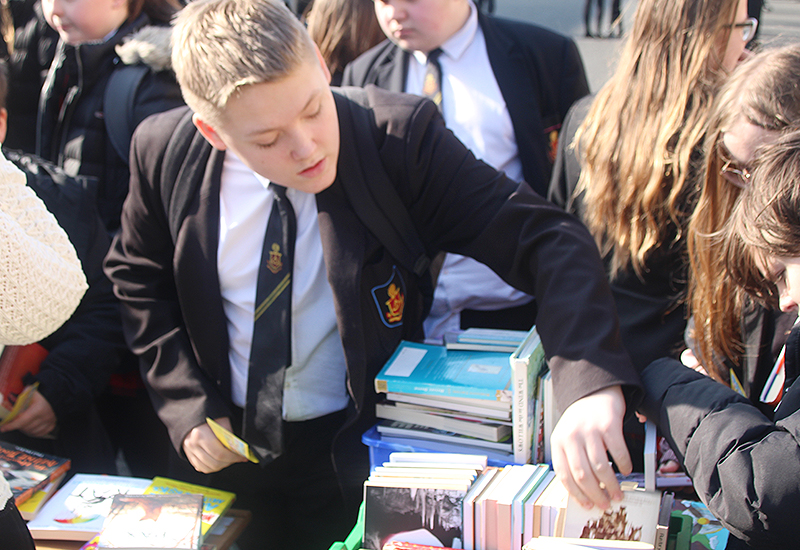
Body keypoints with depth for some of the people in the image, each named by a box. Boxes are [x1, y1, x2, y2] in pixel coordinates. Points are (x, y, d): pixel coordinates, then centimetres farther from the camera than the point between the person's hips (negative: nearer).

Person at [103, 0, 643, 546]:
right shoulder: (165, 151, -13)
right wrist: (186, 405, -8)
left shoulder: (399, 135, -23)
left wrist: (592, 380, -45)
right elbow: (139, 280, 4)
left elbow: (547, 240, -28)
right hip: (225, 445, 2)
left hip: (354, 458, -2)